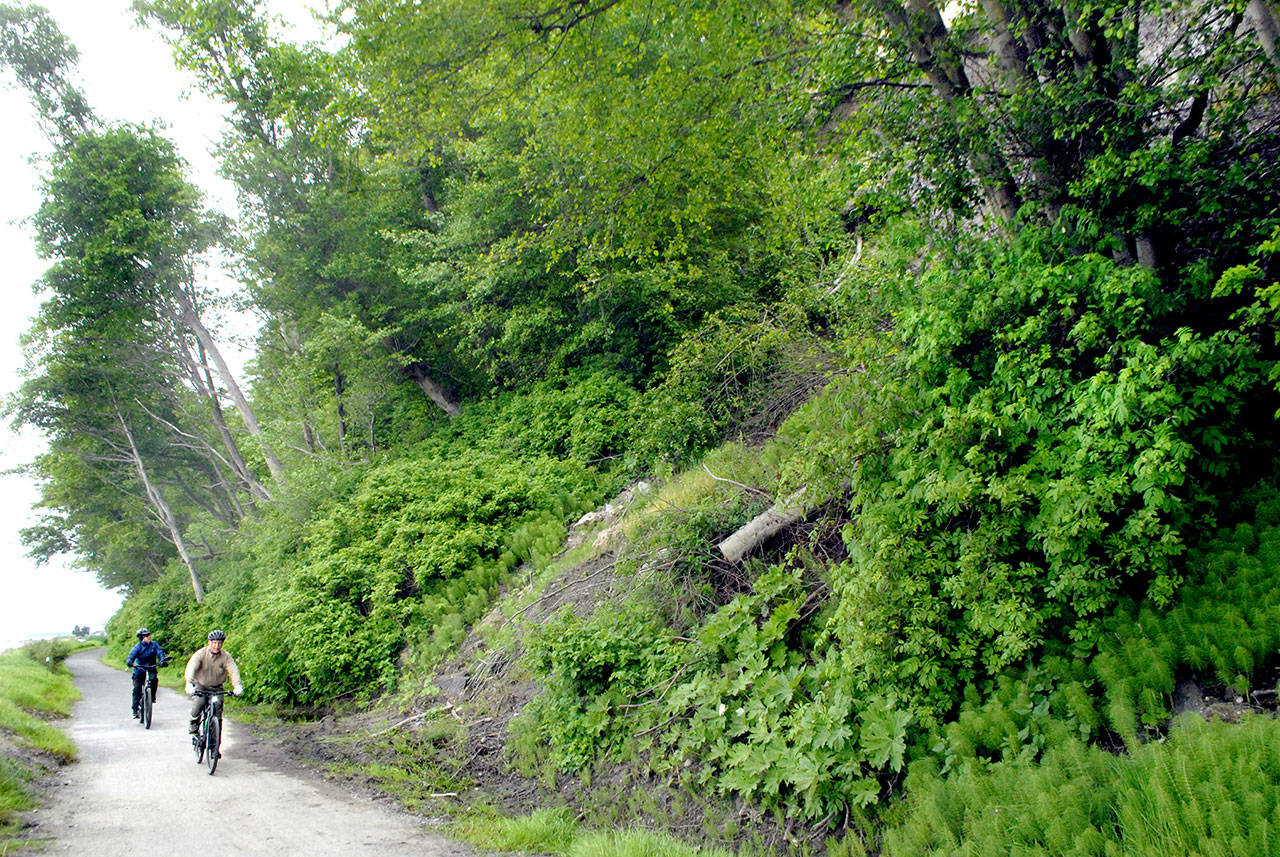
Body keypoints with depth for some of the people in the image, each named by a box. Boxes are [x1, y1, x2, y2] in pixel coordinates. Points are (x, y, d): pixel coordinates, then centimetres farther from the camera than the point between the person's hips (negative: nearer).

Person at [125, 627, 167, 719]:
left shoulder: (154, 644, -3)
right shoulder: (138, 647, -10)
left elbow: (160, 653, -11)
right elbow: (131, 656, -19)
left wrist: (163, 661, -31)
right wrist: (129, 662, -42)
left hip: (151, 668, 1)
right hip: (139, 670, -1)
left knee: (154, 679, -29)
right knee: (137, 690, -4)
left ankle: (152, 697, -5)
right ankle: (135, 710, 9)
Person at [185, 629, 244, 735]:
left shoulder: (226, 656, -12)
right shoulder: (201, 654, -16)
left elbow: (233, 670, -25)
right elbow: (191, 667, -30)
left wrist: (237, 685, -42)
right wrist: (189, 684, -48)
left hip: (217, 688, 1)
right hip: (201, 685, -1)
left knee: (218, 709, -11)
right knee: (199, 703, -25)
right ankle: (194, 724, 4)